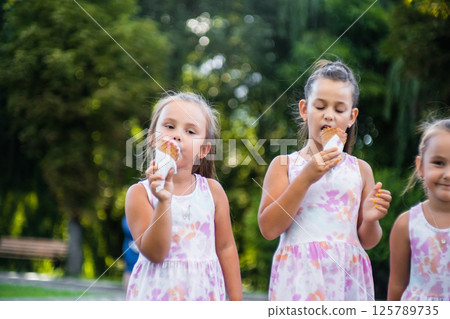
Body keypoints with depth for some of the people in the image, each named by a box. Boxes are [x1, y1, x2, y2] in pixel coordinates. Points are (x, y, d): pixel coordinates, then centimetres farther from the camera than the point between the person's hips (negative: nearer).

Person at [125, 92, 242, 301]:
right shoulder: (140, 193, -6)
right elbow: (154, 253, -14)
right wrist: (164, 201, -25)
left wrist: (236, 301, 8)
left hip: (203, 292, 2)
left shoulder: (212, 190, 0)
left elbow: (226, 248, 7)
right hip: (157, 291, -2)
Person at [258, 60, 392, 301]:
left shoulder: (360, 169, 11)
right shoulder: (284, 164, 5)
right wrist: (306, 178, -12)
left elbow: (367, 242, 16)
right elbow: (268, 228, -7)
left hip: (348, 276, 2)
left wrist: (370, 219, -7)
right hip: (300, 279, -2)